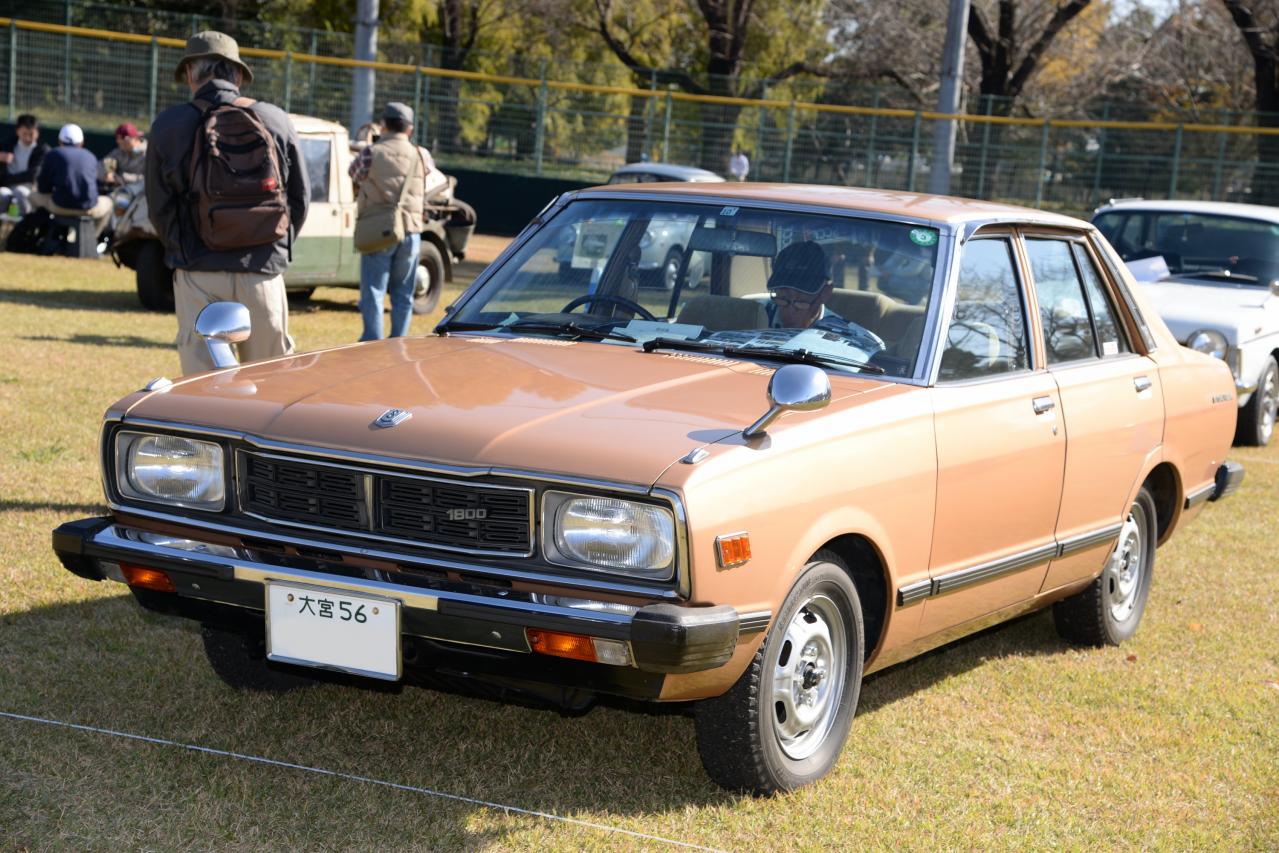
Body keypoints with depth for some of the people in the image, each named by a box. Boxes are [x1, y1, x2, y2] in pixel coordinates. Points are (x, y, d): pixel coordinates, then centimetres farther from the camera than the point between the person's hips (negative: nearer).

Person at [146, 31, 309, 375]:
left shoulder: (169, 125, -2)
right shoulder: (277, 121, 4)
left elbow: (159, 206, 3)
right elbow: (300, 198, 9)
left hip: (199, 274, -1)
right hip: (264, 272, 1)